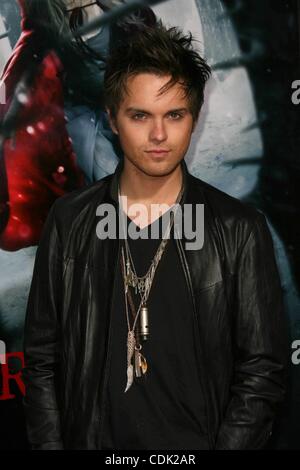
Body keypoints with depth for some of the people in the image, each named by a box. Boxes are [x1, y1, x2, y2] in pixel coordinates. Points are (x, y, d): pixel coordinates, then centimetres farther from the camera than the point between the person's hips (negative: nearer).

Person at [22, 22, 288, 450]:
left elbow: (262, 371, -8)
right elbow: (41, 360, 0)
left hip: (197, 442, -1)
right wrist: (50, 444, -7)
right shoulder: (69, 221, -5)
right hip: (91, 438, 2)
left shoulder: (240, 229, -10)